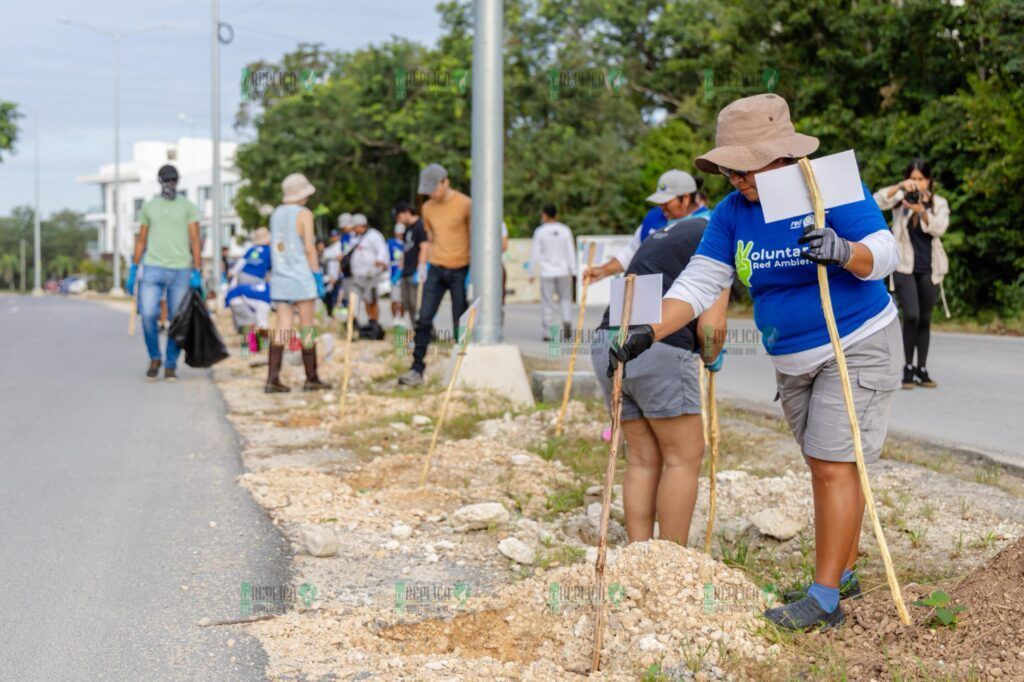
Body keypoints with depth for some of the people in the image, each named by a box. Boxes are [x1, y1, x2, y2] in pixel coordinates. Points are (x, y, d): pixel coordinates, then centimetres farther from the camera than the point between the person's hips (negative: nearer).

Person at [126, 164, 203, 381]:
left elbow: (195, 241, 2)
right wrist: (133, 270, 9)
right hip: (153, 268, 1)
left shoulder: (187, 206, 5)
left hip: (180, 271, -1)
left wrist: (197, 273, -6)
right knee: (148, 315, -12)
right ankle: (154, 358, 8)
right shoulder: (149, 206, 10)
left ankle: (171, 366, 11)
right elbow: (141, 240, 14)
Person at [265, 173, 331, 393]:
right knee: (307, 329, 2)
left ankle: (272, 378, -9)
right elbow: (309, 248, -12)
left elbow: (276, 247, 15)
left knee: (283, 328, 2)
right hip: (301, 276, -6)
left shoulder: (276, 214, 12)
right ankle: (311, 379, 8)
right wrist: (318, 276, -8)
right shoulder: (304, 214, -7)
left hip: (279, 277, 6)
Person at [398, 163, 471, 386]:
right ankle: (417, 370, -4)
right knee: (424, 320, -4)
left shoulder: (465, 205, -10)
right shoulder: (428, 208, 7)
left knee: (461, 324, 0)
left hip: (460, 270, -4)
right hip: (436, 269, 5)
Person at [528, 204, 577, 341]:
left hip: (546, 273, -1)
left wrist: (532, 273, 5)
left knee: (547, 302, 3)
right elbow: (571, 252, 3)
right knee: (565, 298, 15)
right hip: (563, 271, 1)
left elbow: (534, 254, -2)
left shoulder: (539, 232, -4)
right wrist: (572, 271, 7)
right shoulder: (565, 231, 2)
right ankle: (566, 321, -9)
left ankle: (547, 333, 3)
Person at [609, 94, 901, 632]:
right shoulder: (732, 213, -1)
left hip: (857, 349, -6)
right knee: (825, 467, 13)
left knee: (834, 466, -10)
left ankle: (825, 599, -7)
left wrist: (844, 252, -41)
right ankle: (842, 575, 24)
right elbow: (698, 284, -6)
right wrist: (648, 333, -20)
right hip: (792, 361, 6)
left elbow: (884, 254, -18)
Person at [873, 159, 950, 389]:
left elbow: (939, 229, -10)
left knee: (924, 320, 7)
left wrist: (921, 211, -25)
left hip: (928, 269, 3)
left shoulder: (939, 203, 7)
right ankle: (908, 367, -3)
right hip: (904, 266, -2)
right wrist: (899, 187, -28)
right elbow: (878, 201, -15)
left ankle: (922, 370, 16)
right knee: (911, 315, -16)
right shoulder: (901, 199, 2)